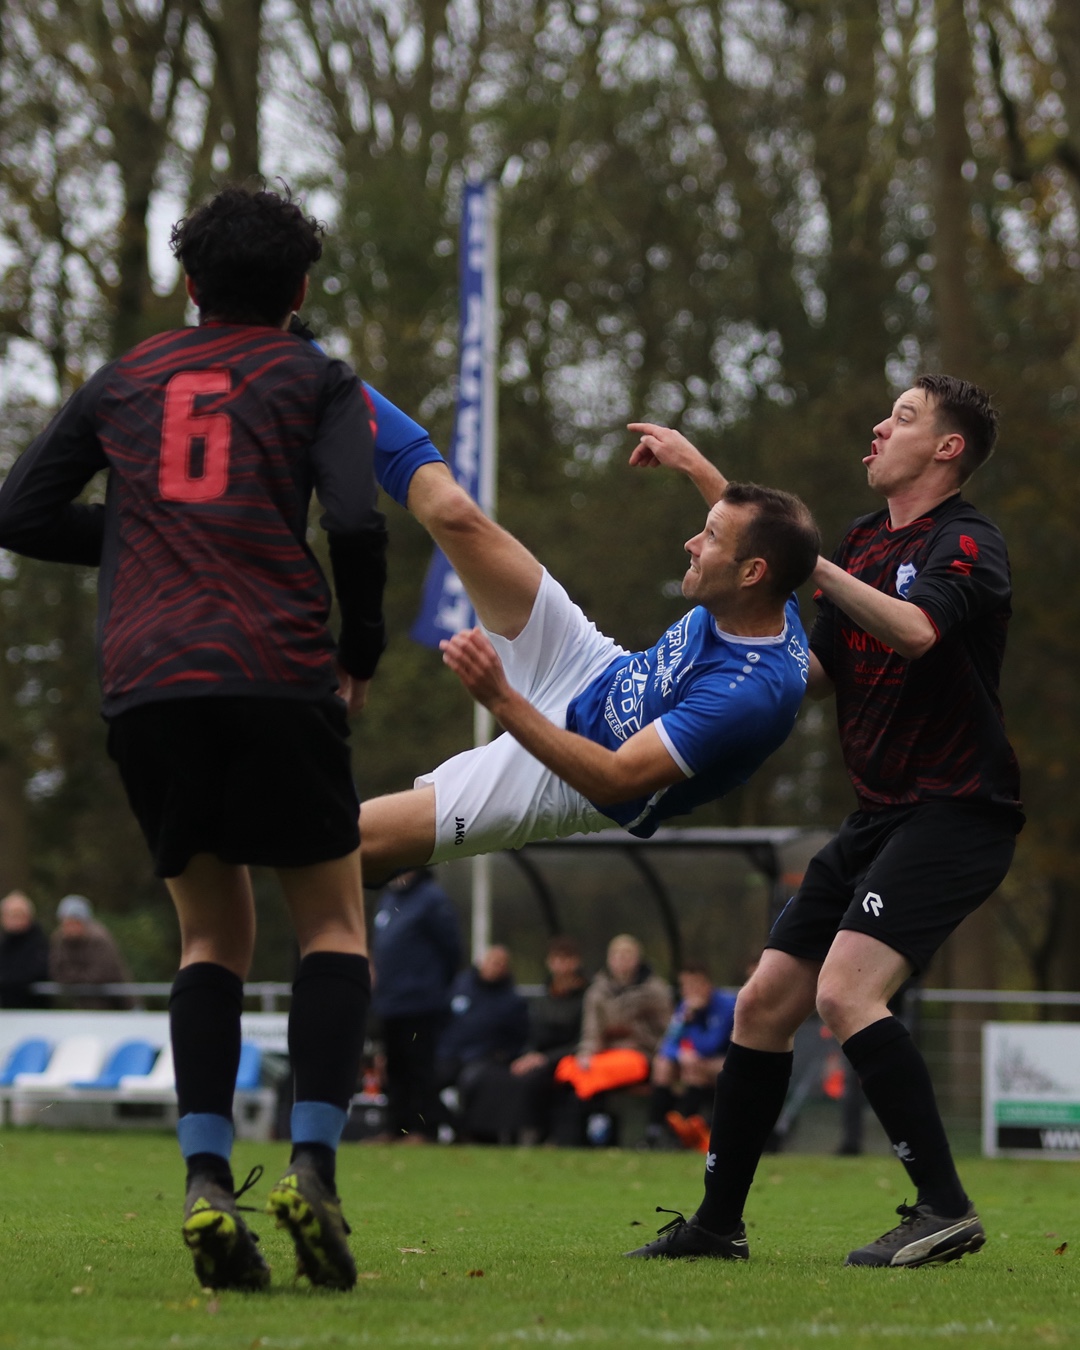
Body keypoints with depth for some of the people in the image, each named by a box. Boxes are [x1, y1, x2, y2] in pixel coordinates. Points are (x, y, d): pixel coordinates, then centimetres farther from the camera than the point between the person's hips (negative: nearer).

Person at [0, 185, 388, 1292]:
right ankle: (311, 1161, -9)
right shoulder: (316, 380, 9)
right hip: (275, 678, -3)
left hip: (144, 688, 3)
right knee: (333, 920, 10)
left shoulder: (124, 381, 19)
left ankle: (205, 1178, -4)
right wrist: (359, 656, 6)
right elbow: (356, 520, -7)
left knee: (211, 933, 14)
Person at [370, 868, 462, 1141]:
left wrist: (437, 985, -2)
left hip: (420, 1004, -8)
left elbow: (450, 947, -9)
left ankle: (423, 1128, -4)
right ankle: (396, 1127, 15)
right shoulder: (389, 897, 15)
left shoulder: (431, 899, -10)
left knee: (418, 1068, -6)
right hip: (389, 1003, 8)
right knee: (396, 1070, 11)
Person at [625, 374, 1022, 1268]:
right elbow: (821, 673, 16)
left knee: (846, 991, -25)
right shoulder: (866, 541, 16)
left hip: (955, 812, -9)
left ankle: (945, 1209, -20)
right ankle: (718, 1222, 16)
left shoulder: (967, 543, -11)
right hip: (880, 817, 9)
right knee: (765, 1003, 6)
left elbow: (916, 630, -31)